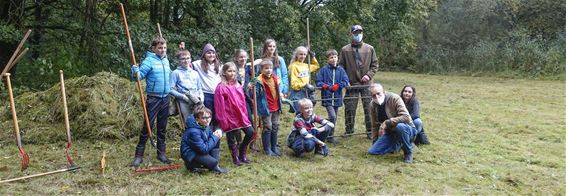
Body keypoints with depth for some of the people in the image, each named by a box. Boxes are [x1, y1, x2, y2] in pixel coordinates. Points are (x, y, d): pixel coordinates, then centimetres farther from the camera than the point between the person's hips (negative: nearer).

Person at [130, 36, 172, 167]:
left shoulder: (166, 60, 12)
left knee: (162, 127, 11)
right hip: (153, 98, -6)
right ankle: (139, 155, 4)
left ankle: (161, 153, 20)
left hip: (165, 98, 6)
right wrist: (135, 72, -38)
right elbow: (139, 74, -18)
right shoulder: (149, 60, -8)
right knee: (147, 126, -4)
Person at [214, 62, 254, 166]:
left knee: (250, 132, 3)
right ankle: (235, 158, 24)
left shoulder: (238, 85, 8)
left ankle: (242, 153, 21)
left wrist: (245, 115, 10)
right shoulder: (221, 87, -11)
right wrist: (223, 121, -13)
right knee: (232, 138, 6)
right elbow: (220, 106, -12)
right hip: (229, 117, -6)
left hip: (240, 116, 6)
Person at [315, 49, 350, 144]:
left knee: (334, 118, 13)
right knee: (332, 116, -15)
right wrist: (326, 86, -20)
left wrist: (337, 86, -16)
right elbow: (318, 82, -3)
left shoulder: (340, 69, 3)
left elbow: (346, 81, -1)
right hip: (327, 98, -4)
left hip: (337, 98, 4)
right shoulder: (324, 69, -3)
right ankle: (330, 136, 1)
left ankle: (330, 135, 28)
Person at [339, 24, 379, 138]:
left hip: (366, 84, 1)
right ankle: (349, 131, 16)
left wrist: (369, 75, -6)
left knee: (369, 108, 3)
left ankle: (370, 131, 14)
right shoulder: (345, 50, 2)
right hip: (351, 84, -1)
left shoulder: (370, 49, 7)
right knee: (350, 109, 2)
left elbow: (374, 65, 9)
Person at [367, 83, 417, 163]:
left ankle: (408, 152, -14)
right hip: (390, 132, 6)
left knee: (399, 126, -41)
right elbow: (375, 125, 10)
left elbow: (406, 117, -30)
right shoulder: (372, 105, -2)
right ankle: (398, 144, 17)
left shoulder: (394, 98, -20)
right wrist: (374, 142, 9)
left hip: (407, 129, -6)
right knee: (372, 151, -8)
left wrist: (387, 122, -33)